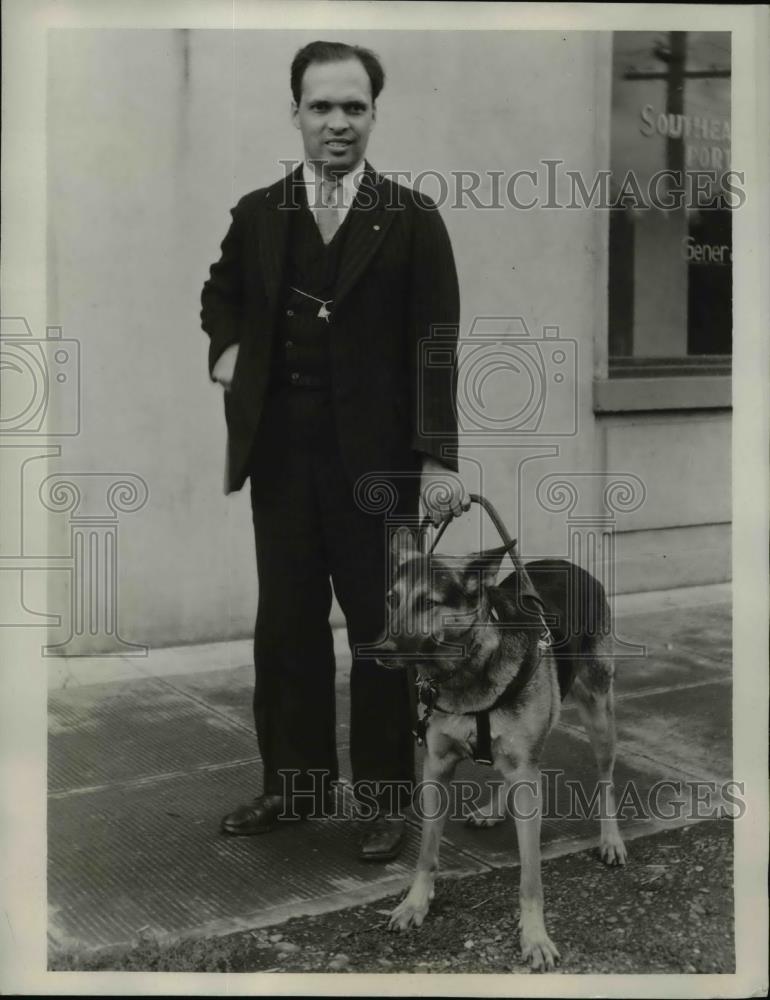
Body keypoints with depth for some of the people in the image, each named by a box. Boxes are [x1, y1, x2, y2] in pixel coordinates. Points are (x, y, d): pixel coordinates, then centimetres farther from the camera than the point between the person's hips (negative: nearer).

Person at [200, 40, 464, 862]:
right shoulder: (258, 213, 7)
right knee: (286, 623, 10)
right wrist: (227, 348, 5)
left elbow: (435, 346, -7)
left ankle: (386, 795, 18)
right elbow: (221, 293, 26)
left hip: (375, 456, -3)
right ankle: (294, 778, 24)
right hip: (280, 453, 4)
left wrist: (439, 460, -14)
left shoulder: (411, 219, -3)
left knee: (380, 627, 5)